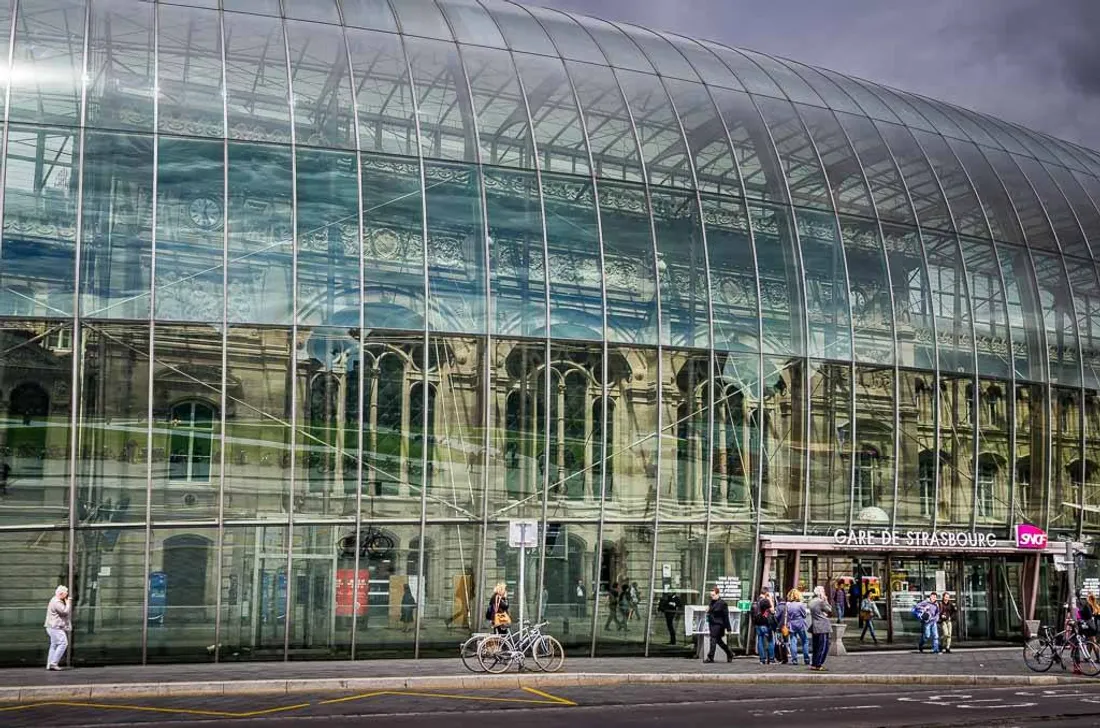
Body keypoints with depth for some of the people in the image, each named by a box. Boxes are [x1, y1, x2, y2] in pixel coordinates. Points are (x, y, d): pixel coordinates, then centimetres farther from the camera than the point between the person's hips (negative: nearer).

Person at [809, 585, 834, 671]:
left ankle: (814, 664, 15)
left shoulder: (811, 602, 12)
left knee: (816, 647, 14)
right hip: (823, 627, -8)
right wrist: (826, 601, 1)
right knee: (823, 647, -3)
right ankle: (818, 665, -6)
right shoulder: (821, 602, -14)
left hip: (815, 627, 8)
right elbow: (830, 611, -5)